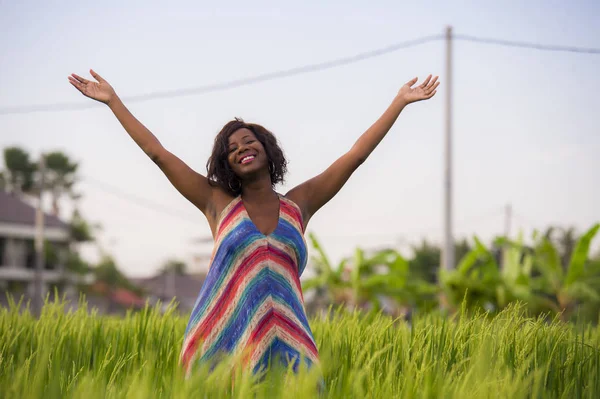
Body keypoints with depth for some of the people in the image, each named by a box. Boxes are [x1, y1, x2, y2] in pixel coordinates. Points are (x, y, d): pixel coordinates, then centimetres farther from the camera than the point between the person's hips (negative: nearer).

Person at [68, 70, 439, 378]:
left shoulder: (298, 205, 13)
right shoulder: (219, 203, 10)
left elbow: (355, 155, 16)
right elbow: (157, 152, 11)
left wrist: (400, 102, 18)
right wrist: (112, 100, 13)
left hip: (284, 346, 1)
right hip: (223, 342, -1)